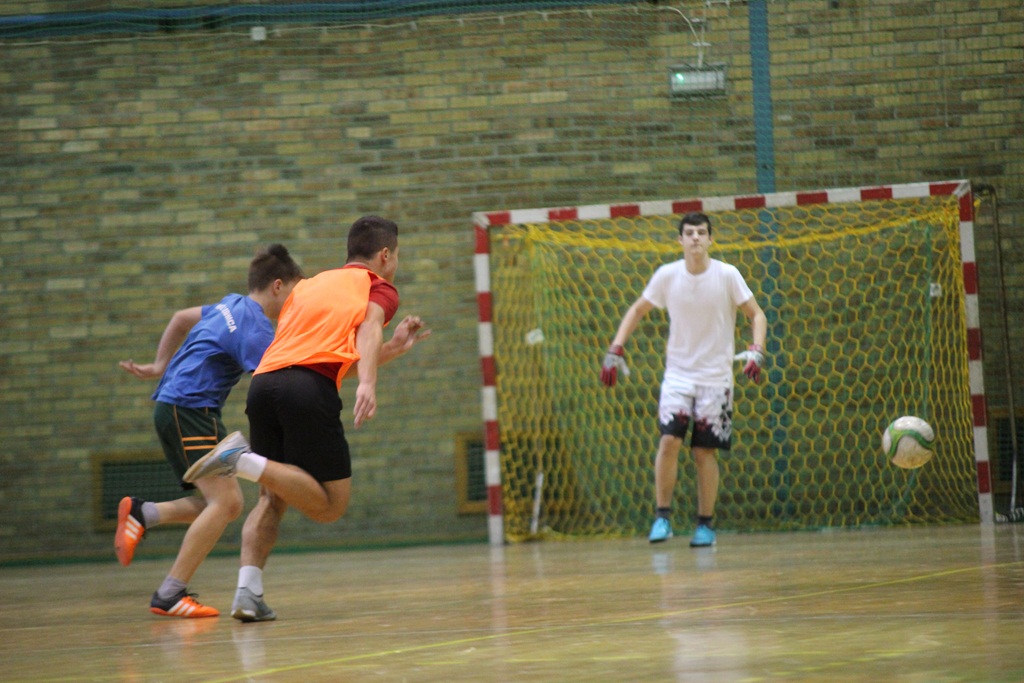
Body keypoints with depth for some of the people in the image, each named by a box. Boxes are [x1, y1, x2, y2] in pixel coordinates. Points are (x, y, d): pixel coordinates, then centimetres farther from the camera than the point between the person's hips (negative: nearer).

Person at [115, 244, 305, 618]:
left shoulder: (233, 306, 17)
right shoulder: (255, 327, -13)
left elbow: (180, 318, 32)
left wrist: (160, 366, 36)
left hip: (172, 405, 10)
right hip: (190, 409, -10)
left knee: (230, 504, 7)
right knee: (223, 502, -17)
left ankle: (142, 513, 2)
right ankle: (170, 595, -18)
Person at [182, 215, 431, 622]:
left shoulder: (309, 285, 34)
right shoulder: (379, 286, 18)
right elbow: (368, 329, -5)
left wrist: (393, 348, 39)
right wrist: (367, 383, -21)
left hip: (264, 381, 6)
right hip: (310, 387, -6)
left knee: (273, 499, 15)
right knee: (331, 505, 1)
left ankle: (248, 591, -3)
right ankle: (246, 461, -18)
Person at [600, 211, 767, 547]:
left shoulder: (727, 275, -8)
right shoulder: (667, 275, -3)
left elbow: (756, 314, -1)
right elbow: (638, 310, 9)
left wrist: (757, 350, -18)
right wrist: (615, 349, -1)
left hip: (716, 377, -1)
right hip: (678, 373, 1)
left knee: (705, 451, 0)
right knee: (669, 440, -16)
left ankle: (705, 524, 11)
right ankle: (662, 516, -6)